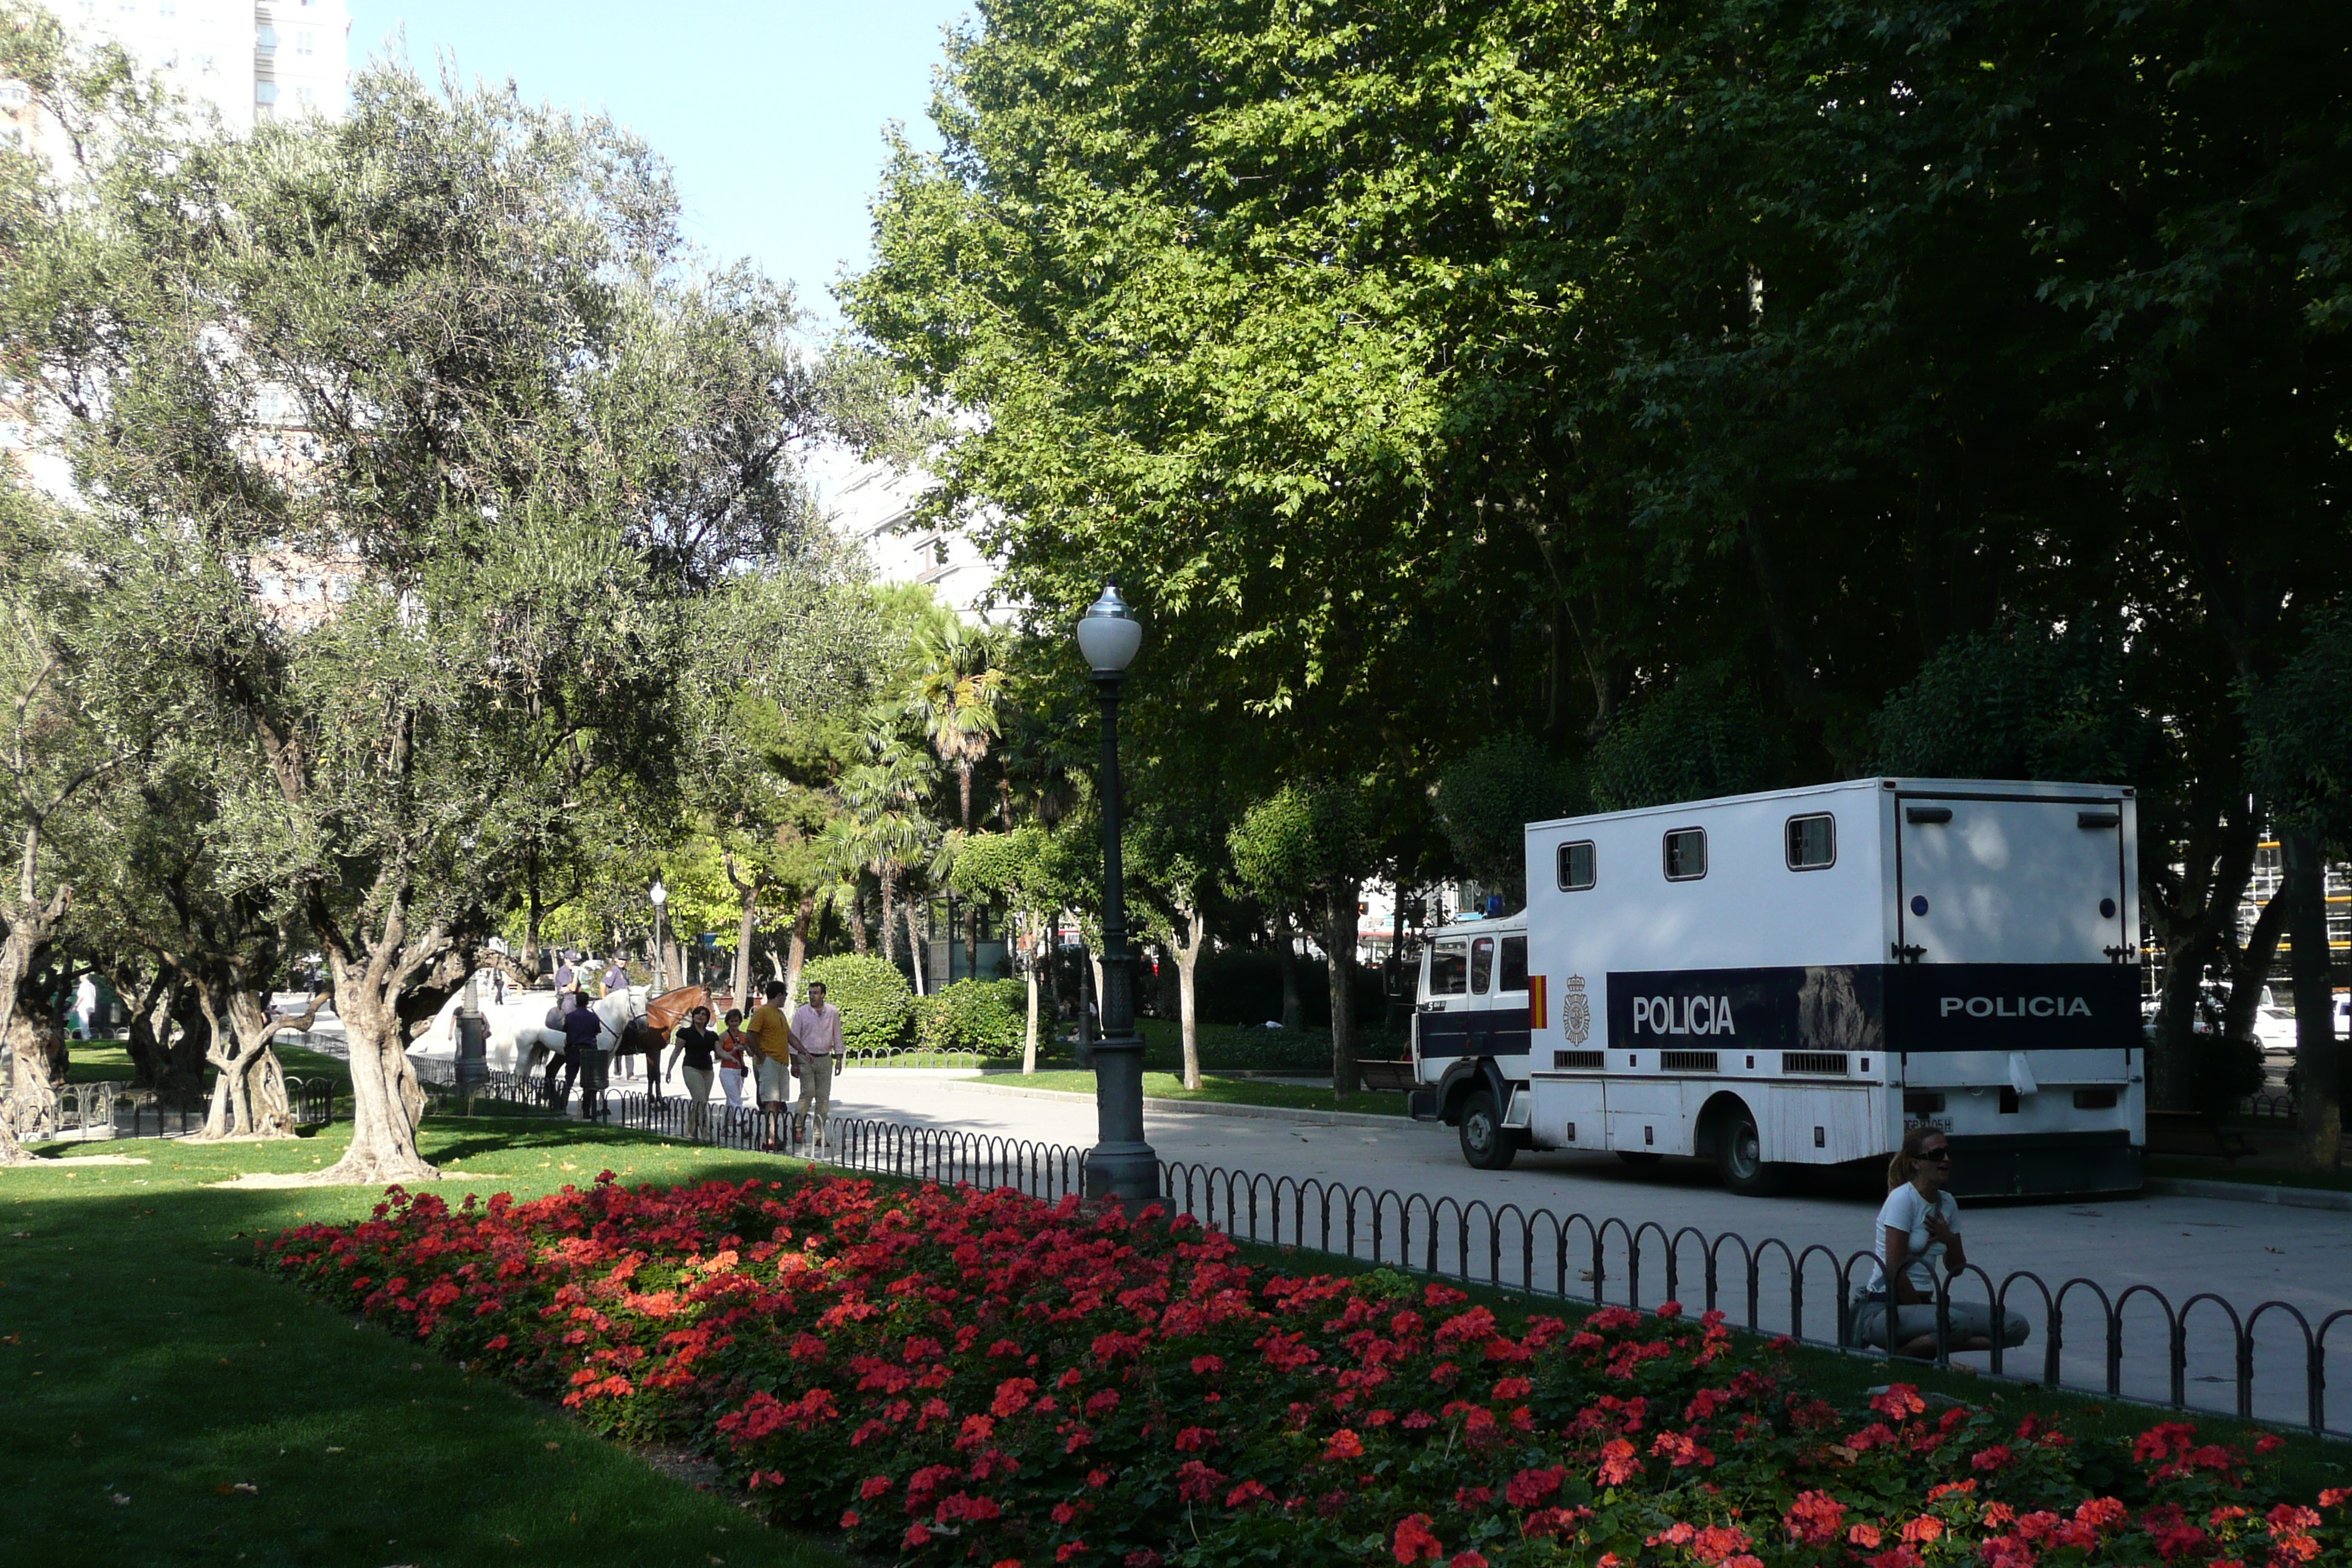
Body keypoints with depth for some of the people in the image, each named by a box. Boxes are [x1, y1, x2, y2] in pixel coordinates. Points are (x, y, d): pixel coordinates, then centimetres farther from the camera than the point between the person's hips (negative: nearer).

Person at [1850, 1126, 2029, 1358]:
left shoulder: (1947, 1203, 11)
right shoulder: (1902, 1199, -12)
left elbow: (1956, 1269, 16)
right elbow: (1894, 1271, -17)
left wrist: (1950, 1240, -4)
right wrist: (1923, 1312, -11)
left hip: (1922, 1304, 8)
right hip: (1884, 1310, -8)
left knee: (2016, 1327, -7)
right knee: (1957, 1322, -37)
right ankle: (1897, 1358, -12)